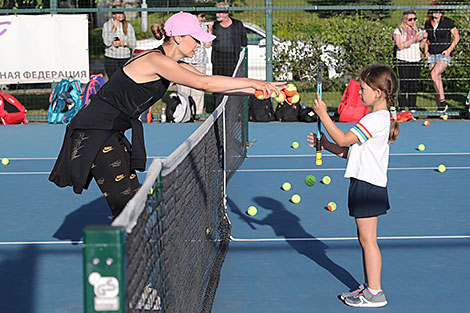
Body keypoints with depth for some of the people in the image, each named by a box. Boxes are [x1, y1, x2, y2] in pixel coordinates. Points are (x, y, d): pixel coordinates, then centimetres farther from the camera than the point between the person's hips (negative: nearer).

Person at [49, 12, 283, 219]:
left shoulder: (176, 66, 9)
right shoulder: (155, 60, -20)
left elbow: (211, 85, 9)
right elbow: (203, 83, -30)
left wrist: (260, 89, 1)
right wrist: (252, 82, -24)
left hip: (113, 134, 10)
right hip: (94, 132, -10)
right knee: (126, 204, -12)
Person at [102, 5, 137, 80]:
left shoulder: (128, 26, 6)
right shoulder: (107, 25, 1)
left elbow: (133, 44, 5)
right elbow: (107, 42, -10)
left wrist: (123, 44, -11)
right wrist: (114, 28, -13)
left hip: (125, 59, 1)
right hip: (111, 58, -1)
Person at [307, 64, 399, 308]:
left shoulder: (376, 119, -18)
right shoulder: (380, 118, 15)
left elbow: (343, 139, -20)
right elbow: (351, 152, 17)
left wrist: (323, 115, -14)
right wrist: (326, 144, 11)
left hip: (368, 187, -10)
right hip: (366, 184, 10)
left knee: (368, 239, -5)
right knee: (365, 239, 16)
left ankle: (374, 293, 1)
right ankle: (369, 286, 24)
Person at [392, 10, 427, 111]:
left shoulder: (417, 30, 15)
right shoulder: (398, 31, -1)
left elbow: (421, 46, 14)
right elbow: (400, 46, -12)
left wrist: (424, 38, -4)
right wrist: (413, 40, -18)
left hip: (416, 60, 5)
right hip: (404, 61, -5)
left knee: (414, 86, 4)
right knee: (404, 86, -7)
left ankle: (412, 109, 9)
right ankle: (402, 109, -2)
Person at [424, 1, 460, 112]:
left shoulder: (448, 22, -4)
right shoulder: (428, 23, 9)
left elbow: (457, 37, 0)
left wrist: (449, 50, -11)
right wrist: (426, 51, 9)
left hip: (444, 54, -5)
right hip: (432, 55, 5)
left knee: (434, 75, -25)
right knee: (436, 79, 4)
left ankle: (442, 101, -16)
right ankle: (440, 107, 11)